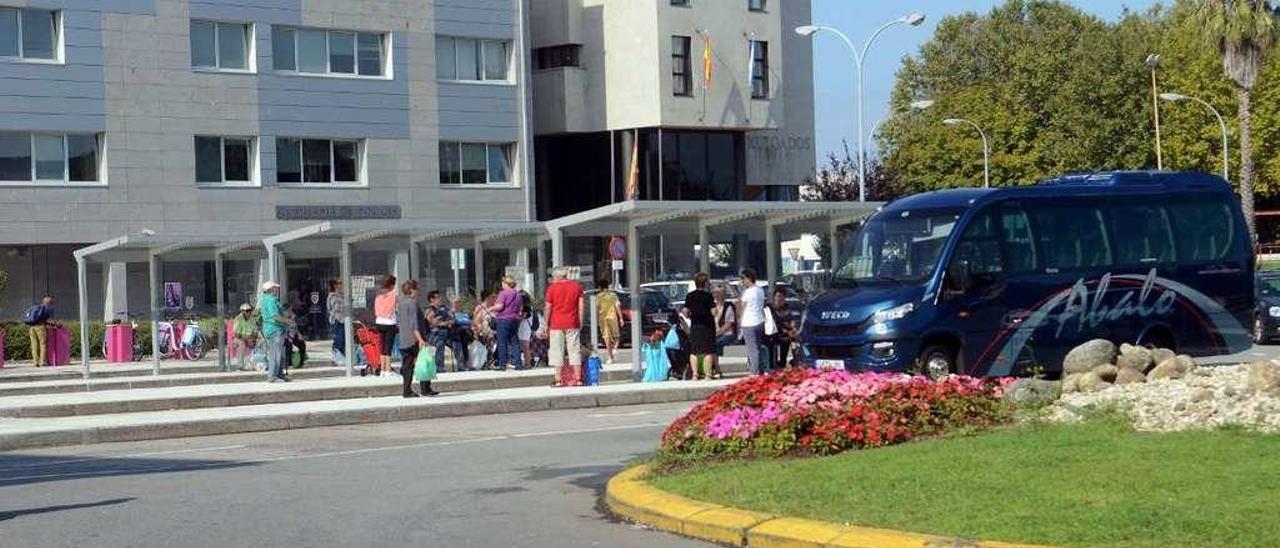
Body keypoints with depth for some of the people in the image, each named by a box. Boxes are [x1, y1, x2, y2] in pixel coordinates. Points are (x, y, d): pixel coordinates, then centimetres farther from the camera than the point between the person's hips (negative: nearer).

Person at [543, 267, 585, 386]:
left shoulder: (552, 288, -4)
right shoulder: (577, 286, 5)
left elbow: (548, 308, -4)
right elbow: (581, 306, 5)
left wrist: (546, 324, 4)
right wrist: (580, 322, 10)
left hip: (556, 324, -3)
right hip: (573, 324, 3)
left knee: (557, 351, 1)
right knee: (574, 350, 6)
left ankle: (559, 380, -1)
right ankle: (578, 379, 3)